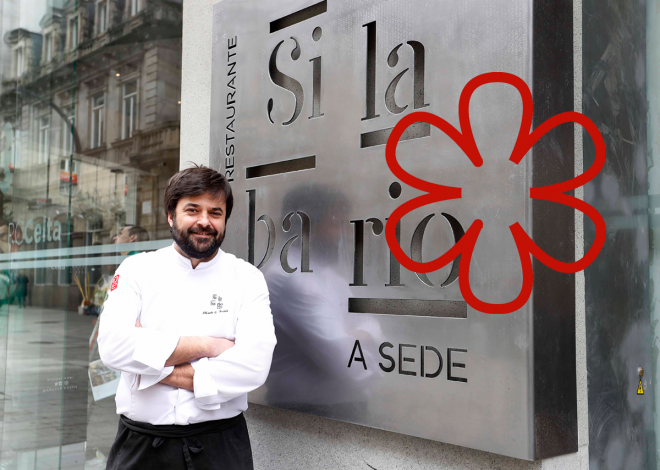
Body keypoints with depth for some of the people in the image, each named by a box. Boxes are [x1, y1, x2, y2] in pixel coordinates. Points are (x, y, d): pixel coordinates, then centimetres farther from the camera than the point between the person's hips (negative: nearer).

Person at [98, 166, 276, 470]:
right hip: (140, 444, 1)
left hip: (219, 445, -1)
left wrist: (158, 371, -15)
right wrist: (205, 346, -16)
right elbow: (113, 347, -14)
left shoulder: (247, 279, -2)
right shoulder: (137, 269, 1)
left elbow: (254, 365, -16)